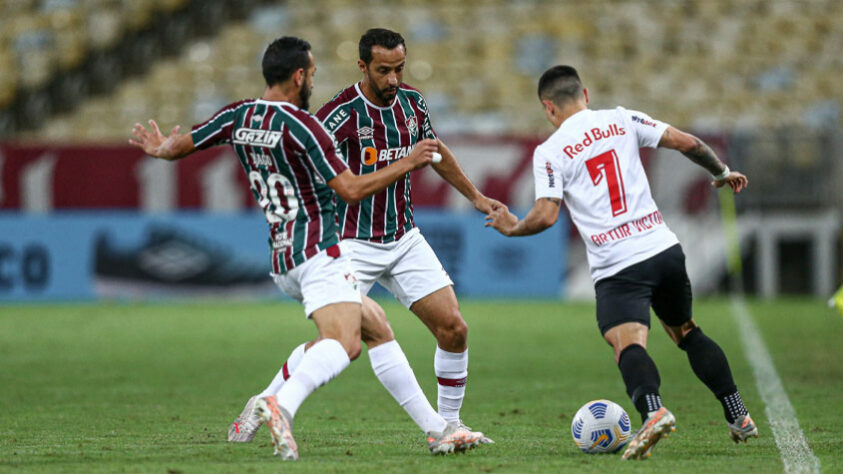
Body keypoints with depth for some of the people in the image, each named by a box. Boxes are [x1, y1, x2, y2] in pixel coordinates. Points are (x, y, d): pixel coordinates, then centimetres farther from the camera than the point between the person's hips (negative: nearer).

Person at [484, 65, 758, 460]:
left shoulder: (549, 152, -1)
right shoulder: (622, 120, 9)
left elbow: (546, 215, -9)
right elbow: (686, 143, 6)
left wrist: (513, 228, 12)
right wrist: (721, 172, 23)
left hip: (616, 265, -5)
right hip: (664, 246, 5)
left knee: (627, 342, -18)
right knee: (686, 332, 24)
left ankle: (652, 410, -49)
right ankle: (739, 417, 21)